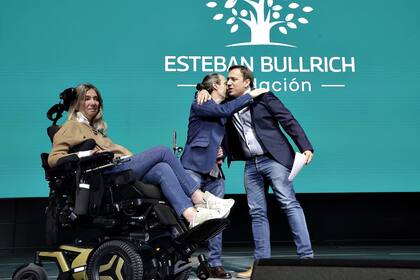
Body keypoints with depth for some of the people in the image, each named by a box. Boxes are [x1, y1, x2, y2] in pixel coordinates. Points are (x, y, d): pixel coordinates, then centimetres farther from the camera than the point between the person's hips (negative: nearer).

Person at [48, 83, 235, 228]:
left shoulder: (94, 128, 34)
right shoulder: (71, 127, 9)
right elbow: (54, 159, -3)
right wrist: (85, 154, -16)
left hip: (120, 167, 7)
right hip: (109, 172, -7)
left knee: (163, 169, -21)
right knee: (163, 151, -15)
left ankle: (192, 216, -36)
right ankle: (201, 198, -17)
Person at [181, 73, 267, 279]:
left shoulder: (221, 115, 21)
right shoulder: (199, 106, -1)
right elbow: (226, 110, -16)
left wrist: (223, 152, 8)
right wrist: (250, 95, -8)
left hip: (215, 173, 7)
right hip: (195, 168, -7)